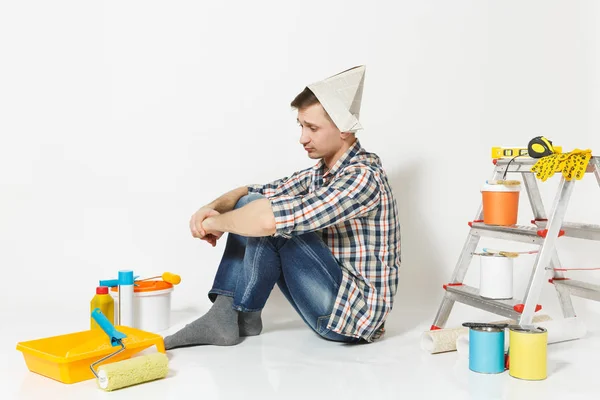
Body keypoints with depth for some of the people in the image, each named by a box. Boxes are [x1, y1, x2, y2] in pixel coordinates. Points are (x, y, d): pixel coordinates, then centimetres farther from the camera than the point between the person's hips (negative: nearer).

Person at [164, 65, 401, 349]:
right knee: (249, 208, 2)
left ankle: (243, 315, -4)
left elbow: (270, 218, -34)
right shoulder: (319, 174, 6)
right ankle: (223, 315, -5)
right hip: (330, 304, 9)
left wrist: (216, 222, -16)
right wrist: (214, 207, -10)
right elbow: (251, 191, 12)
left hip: (355, 314, -9)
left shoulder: (363, 177, -22)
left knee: (271, 221, -22)